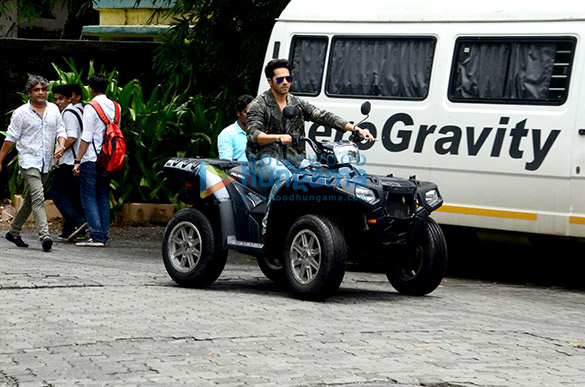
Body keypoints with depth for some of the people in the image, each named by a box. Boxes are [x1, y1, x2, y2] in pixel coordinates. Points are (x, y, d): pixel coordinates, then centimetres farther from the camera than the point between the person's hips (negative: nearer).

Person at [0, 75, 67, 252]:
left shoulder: (53, 109, 9)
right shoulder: (21, 113, -4)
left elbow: (60, 130, 11)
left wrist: (61, 146, -11)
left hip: (46, 163, 5)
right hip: (29, 162, -5)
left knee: (30, 200, 15)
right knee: (38, 198, -19)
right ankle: (44, 236, -28)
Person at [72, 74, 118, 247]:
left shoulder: (91, 108, -11)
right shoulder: (115, 107, 9)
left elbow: (86, 137, -14)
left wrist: (78, 160, -11)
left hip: (91, 159, -6)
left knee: (89, 196, -3)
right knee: (103, 197, 11)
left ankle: (96, 235, -10)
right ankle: (103, 235, 10)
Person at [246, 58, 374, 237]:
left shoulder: (297, 104, 16)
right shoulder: (259, 104, 0)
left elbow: (324, 116, 6)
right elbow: (252, 133, -16)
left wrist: (355, 128, -8)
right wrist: (278, 137, -36)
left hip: (294, 158, 5)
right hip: (266, 157, -5)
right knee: (284, 176, -35)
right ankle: (267, 225, -32)